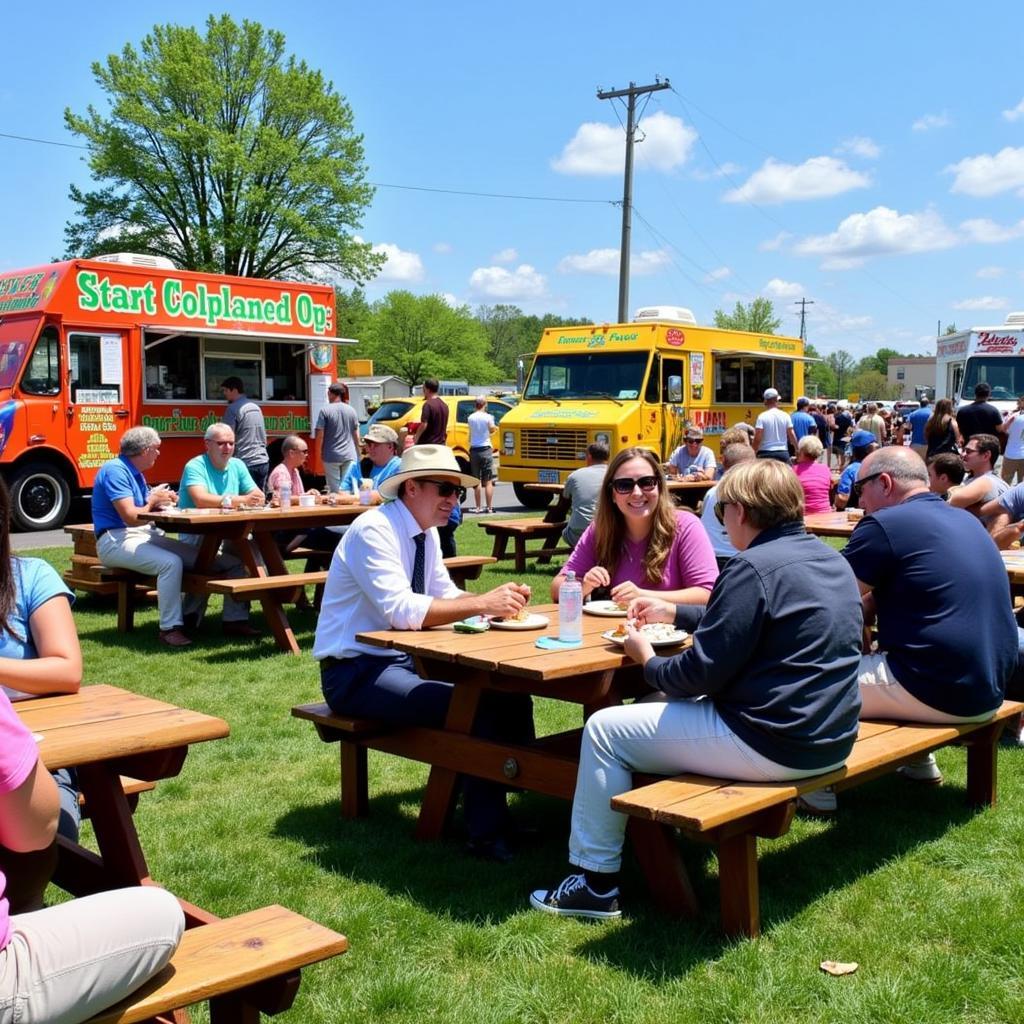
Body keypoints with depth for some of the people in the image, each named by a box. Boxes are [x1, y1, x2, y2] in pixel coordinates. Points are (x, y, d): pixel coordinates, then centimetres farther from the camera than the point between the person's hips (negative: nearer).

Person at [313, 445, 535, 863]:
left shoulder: (426, 533, 7)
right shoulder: (373, 530, -19)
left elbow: (446, 595, 10)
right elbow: (400, 609, -30)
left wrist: (497, 600, -10)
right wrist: (482, 603, -31)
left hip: (404, 660, 9)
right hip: (356, 671, -8)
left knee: (509, 694, -9)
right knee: (472, 707, -25)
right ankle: (487, 835, -14)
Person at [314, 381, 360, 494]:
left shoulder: (325, 410, -7)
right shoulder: (351, 410, 4)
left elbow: (320, 435, -8)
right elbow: (356, 436, 10)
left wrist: (319, 454, 4)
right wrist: (357, 454, 20)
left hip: (331, 456, -3)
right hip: (350, 456, 3)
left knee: (334, 489, 2)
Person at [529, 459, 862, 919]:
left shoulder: (754, 568, -19)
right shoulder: (828, 558, 9)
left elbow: (702, 674, -18)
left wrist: (648, 661, 2)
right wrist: (674, 613, 27)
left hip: (772, 744, -10)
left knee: (604, 728, 3)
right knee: (654, 706, 28)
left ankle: (595, 883, 11)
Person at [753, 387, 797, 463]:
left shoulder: (762, 417, -7)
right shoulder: (785, 416, 1)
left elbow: (757, 438, -12)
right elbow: (792, 435, 3)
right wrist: (797, 449, 16)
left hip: (766, 454, -2)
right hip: (783, 453, 3)